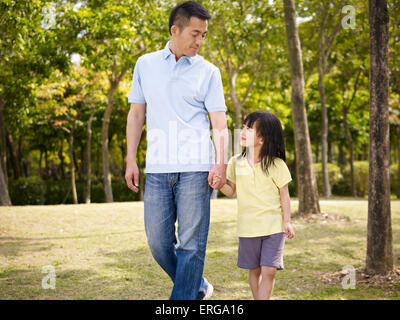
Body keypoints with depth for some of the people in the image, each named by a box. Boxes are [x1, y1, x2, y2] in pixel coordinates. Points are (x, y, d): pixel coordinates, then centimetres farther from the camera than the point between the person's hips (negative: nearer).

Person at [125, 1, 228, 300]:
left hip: (195, 169, -2)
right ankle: (198, 287, 26)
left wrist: (221, 163, -13)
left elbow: (219, 122, 0)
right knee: (158, 242, 5)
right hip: (157, 169, 3)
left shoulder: (208, 72, 6)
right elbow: (136, 114, 15)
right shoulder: (145, 65, 12)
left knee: (191, 244, -3)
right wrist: (131, 160, 9)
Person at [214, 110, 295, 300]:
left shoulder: (276, 164, -7)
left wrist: (287, 222, -5)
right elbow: (231, 191, 8)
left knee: (269, 271, -7)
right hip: (248, 226, 3)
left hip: (273, 226, -3)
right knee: (254, 270, 12)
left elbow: (284, 195, -1)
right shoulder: (235, 162, 2)